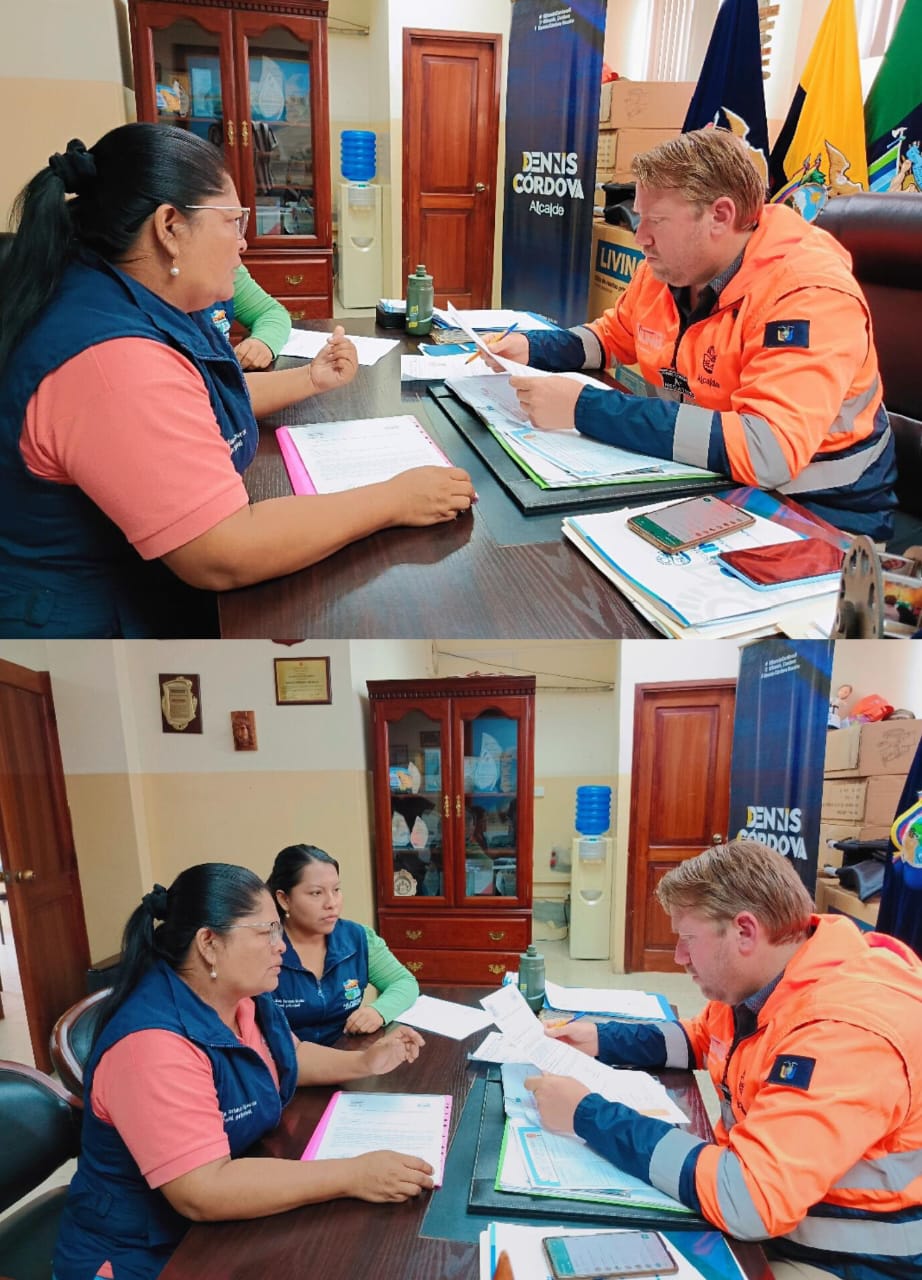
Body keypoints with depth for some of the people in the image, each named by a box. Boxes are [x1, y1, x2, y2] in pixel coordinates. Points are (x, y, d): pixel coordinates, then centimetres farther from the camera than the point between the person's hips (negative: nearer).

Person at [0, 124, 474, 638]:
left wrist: (310, 380, 12)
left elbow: (198, 402, 22)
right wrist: (393, 500, -26)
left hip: (149, 582, 9)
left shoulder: (140, 300, 2)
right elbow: (223, 556, -33)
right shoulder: (111, 359, -31)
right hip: (104, 618, -9)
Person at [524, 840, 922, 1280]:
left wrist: (589, 1116, -32)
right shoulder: (761, 977, -4)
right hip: (778, 1220, 7)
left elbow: (747, 1199, -38)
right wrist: (603, 1039, 3)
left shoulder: (846, 1033, -33)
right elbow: (701, 1039, 18)